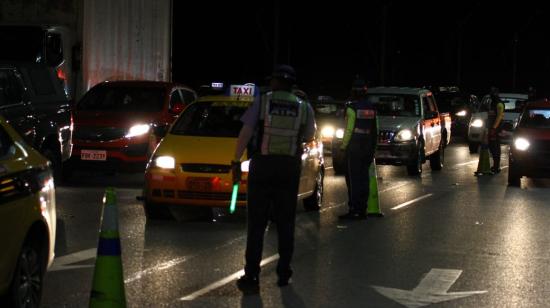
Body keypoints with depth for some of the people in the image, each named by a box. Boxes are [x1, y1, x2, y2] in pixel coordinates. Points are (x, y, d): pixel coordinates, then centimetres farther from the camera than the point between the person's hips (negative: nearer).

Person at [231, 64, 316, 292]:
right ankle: (283, 273, 16)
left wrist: (236, 162, -4)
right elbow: (308, 137, 11)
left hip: (262, 165, -2)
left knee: (256, 223, 0)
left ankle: (251, 276, -3)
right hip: (290, 167, 2)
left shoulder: (261, 103, -4)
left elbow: (245, 134, -8)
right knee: (285, 222, 13)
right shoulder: (304, 108, 1)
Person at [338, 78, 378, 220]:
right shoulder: (372, 108, 10)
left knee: (353, 179, -6)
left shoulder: (352, 108, -10)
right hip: (367, 148, 7)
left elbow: (349, 129, -13)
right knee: (363, 179, 9)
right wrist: (373, 147, 19)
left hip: (354, 148, -7)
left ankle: (354, 210, -9)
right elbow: (375, 130, 14)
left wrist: (344, 145, -5)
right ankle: (362, 210, 10)